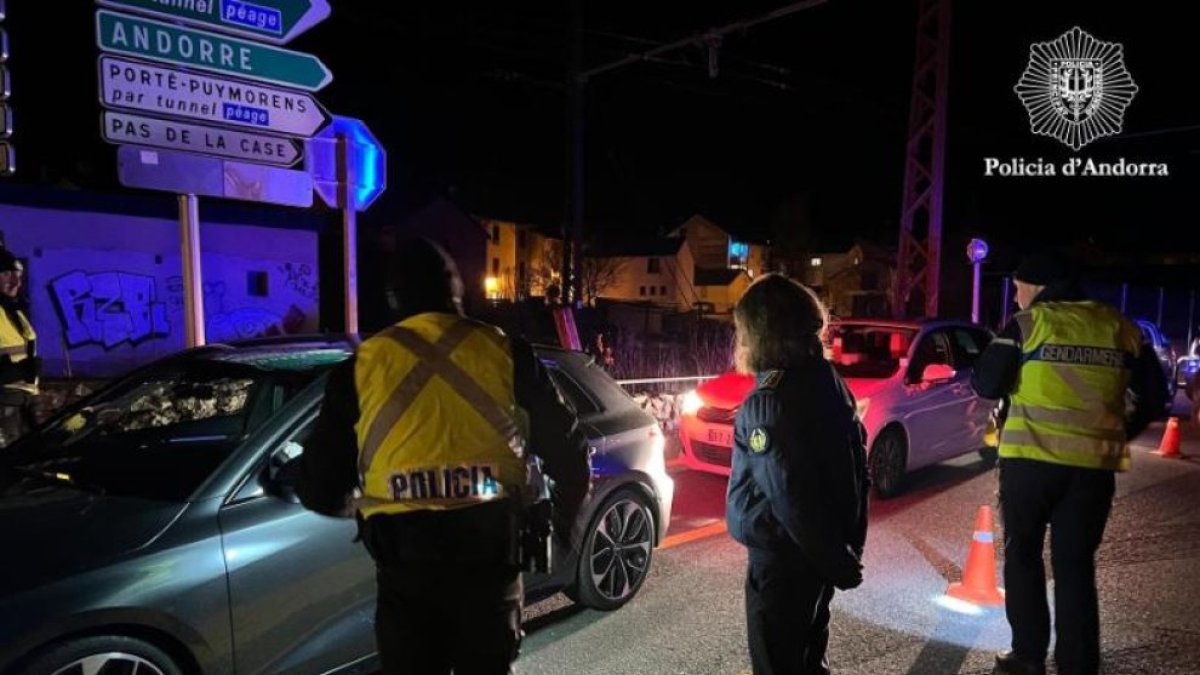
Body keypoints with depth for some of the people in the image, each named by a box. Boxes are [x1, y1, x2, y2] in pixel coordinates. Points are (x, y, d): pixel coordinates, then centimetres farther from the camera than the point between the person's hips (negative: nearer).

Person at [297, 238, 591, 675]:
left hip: (405, 559, 0)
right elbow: (567, 451, 2)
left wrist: (356, 506, 26)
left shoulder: (362, 365, 1)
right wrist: (564, 520, 20)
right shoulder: (506, 352, 1)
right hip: (491, 551, 0)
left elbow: (319, 488, 4)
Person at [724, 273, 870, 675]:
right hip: (820, 553, 8)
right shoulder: (828, 380, 2)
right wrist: (848, 548, 14)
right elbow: (856, 463, 8)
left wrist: (836, 560, -13)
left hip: (783, 556, -8)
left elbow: (790, 496, -24)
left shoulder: (768, 402, -23)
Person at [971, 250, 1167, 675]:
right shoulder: (1118, 326, 9)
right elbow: (1155, 393, 12)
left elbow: (985, 386, -5)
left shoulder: (1027, 323, -4)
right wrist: (1123, 433, 23)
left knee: (1023, 555, 13)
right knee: (1076, 563, 13)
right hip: (1094, 464, 4)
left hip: (1032, 459, -3)